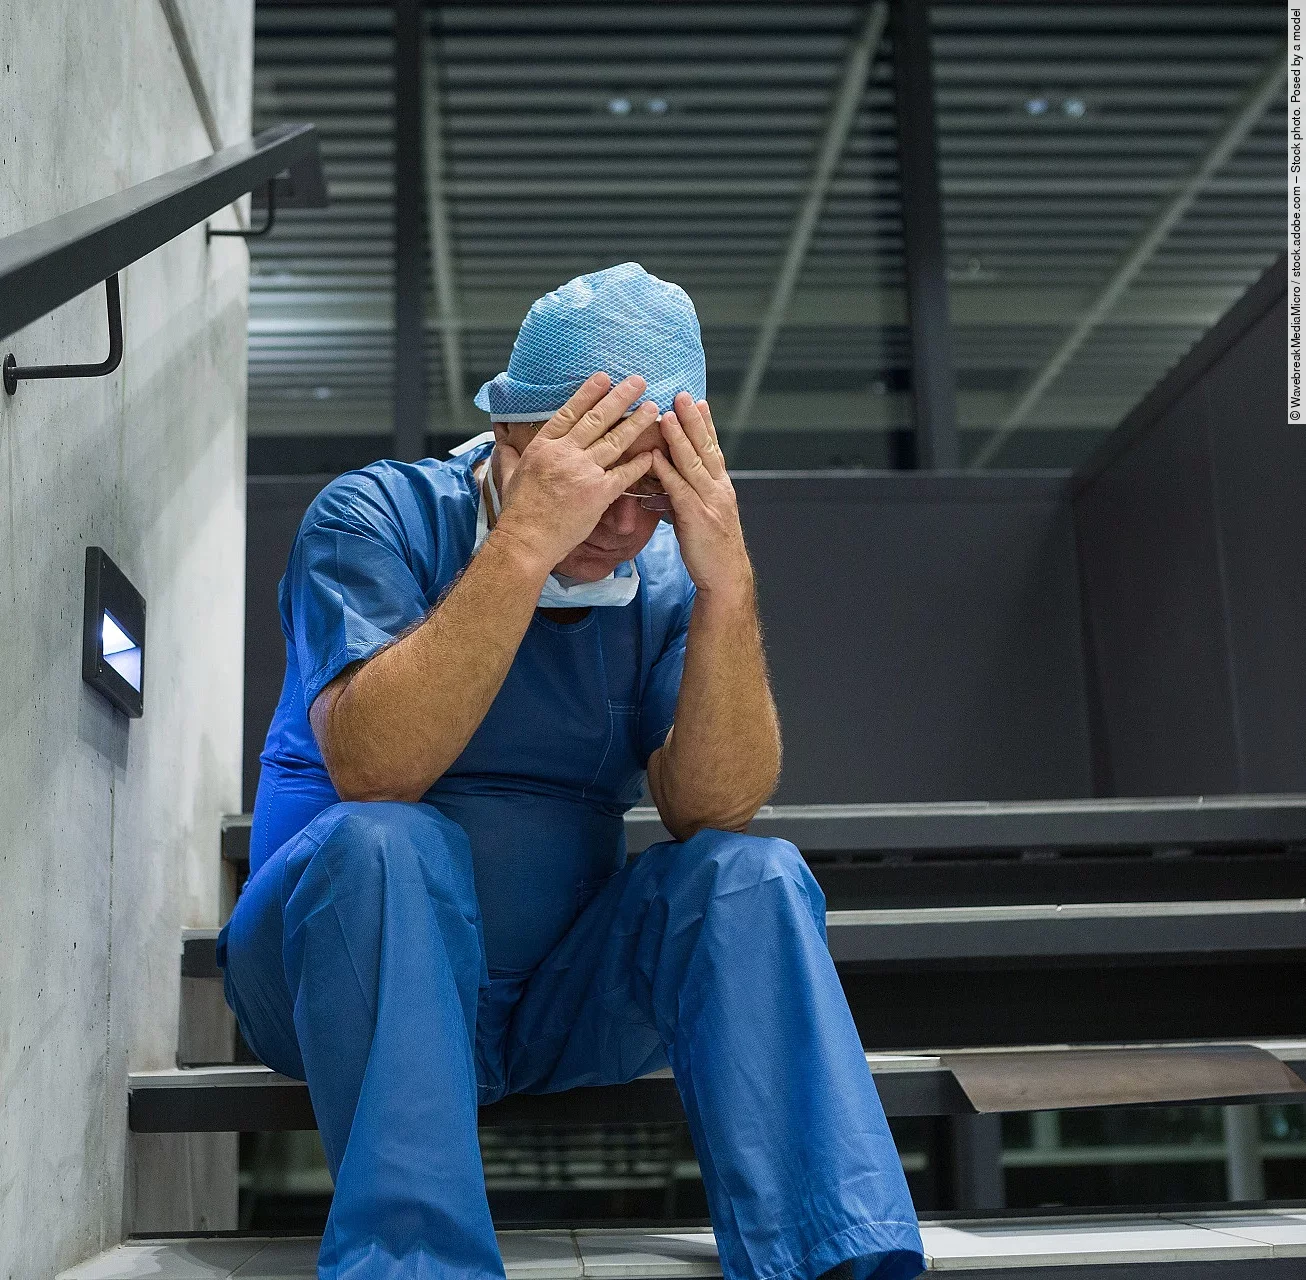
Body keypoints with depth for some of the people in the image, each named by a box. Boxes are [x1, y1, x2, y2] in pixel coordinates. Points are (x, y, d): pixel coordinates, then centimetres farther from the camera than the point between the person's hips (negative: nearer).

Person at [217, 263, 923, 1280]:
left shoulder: (666, 575, 0)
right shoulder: (378, 518, -9)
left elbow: (716, 810, -14)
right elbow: (372, 771, -26)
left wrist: (727, 586, -25)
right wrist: (523, 544, -33)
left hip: (561, 992, 3)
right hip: (340, 970, -3)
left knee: (751, 874, -21)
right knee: (385, 844, -33)